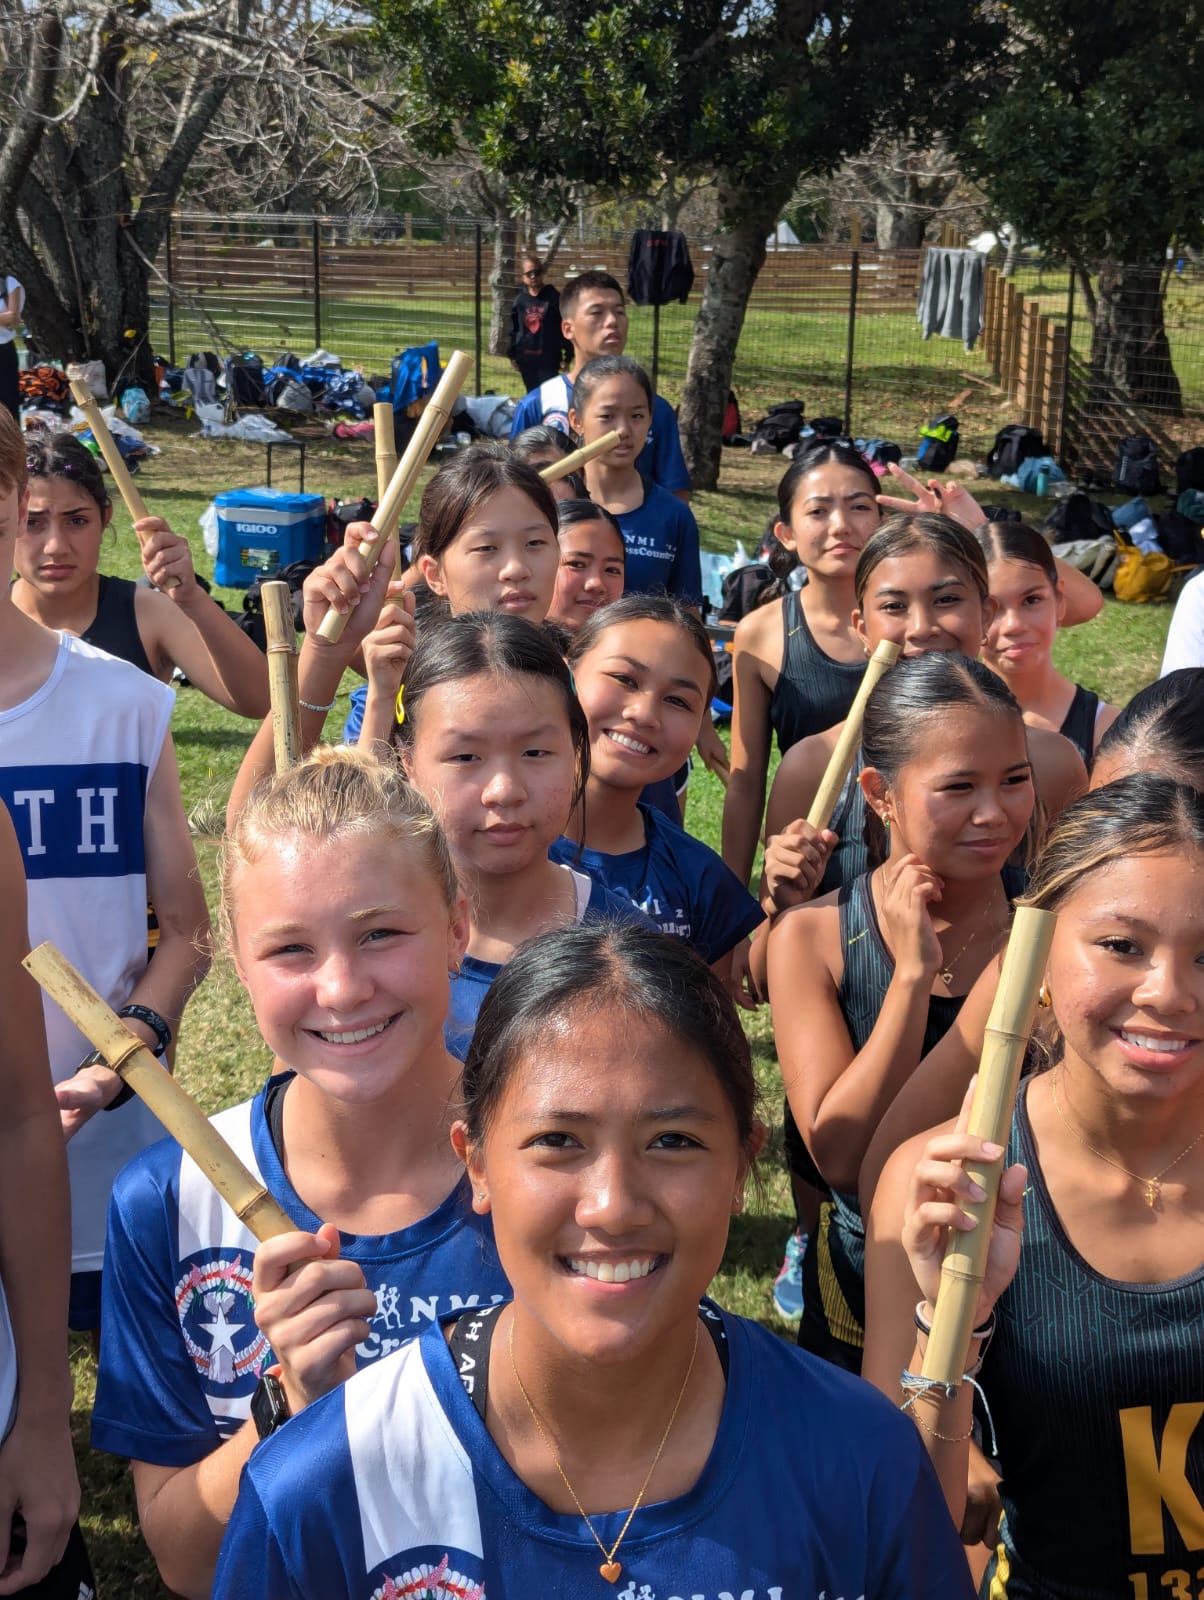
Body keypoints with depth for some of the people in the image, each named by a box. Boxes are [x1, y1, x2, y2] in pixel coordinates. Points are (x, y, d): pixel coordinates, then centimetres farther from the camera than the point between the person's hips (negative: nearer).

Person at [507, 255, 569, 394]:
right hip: (525, 358, 3)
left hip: (548, 358, -3)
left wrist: (568, 354, -4)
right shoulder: (520, 299, 3)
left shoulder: (554, 297, -5)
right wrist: (512, 354, 9)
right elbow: (514, 328, 10)